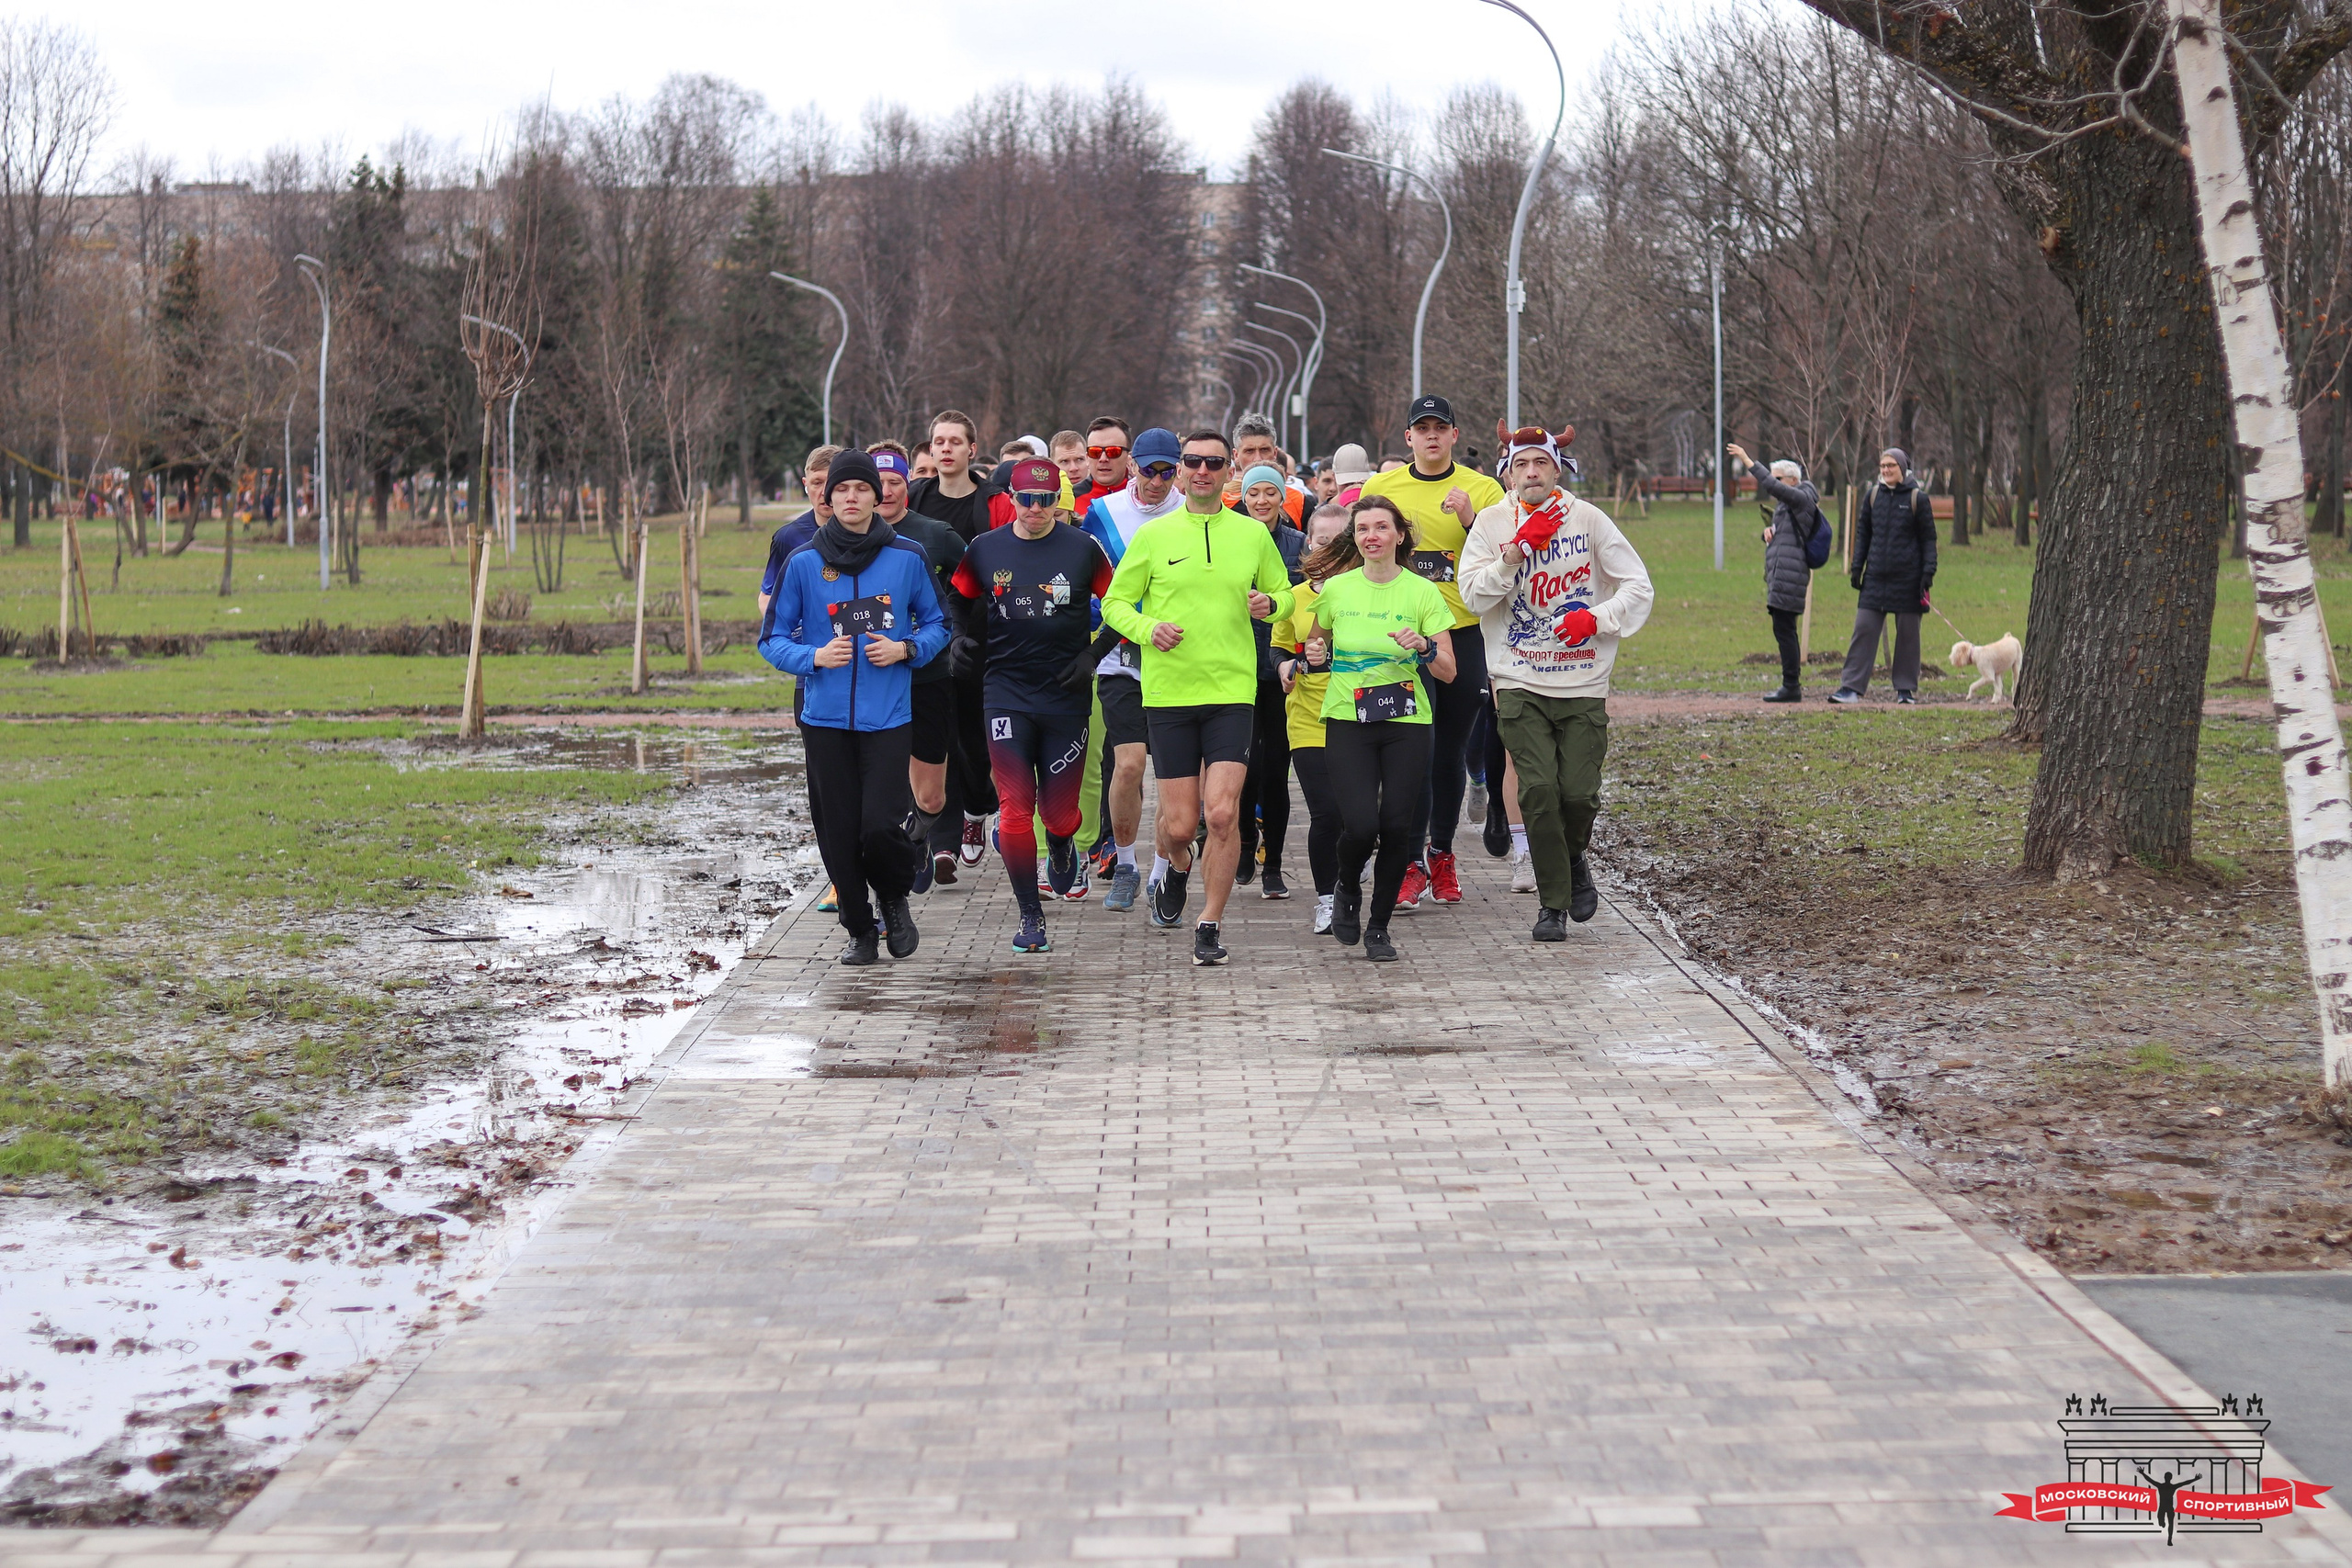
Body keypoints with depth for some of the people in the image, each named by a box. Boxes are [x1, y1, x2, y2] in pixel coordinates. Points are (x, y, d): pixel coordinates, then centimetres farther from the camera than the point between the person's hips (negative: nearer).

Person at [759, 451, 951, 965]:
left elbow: (937, 625, 12)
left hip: (888, 716, -1)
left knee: (880, 825, -12)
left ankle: (895, 901, 18)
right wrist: (814, 657, -12)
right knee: (838, 832, 4)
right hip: (825, 718, 1)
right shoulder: (804, 563, 0)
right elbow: (773, 638, 6)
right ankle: (859, 929, 23)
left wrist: (906, 649, -8)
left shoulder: (908, 558, 1)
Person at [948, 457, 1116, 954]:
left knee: (1059, 812, 3)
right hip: (1006, 693, 1)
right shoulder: (984, 550, 3)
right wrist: (965, 639, 2)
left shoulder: (1083, 548, -2)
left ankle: (1061, 843, 41)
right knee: (1017, 809, -7)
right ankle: (1030, 915, 4)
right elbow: (961, 601, 19)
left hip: (1066, 695, 0)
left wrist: (1093, 655, -4)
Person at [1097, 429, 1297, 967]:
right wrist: (1147, 629, -12)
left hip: (1232, 690, 0)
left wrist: (1270, 604, -5)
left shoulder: (1254, 535, 7)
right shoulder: (1153, 535, 3)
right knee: (1180, 824, 1)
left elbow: (1285, 594, 19)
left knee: (1223, 813, -13)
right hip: (1168, 693, 0)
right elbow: (1115, 603, 8)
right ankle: (1173, 862, 38)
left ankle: (1210, 925, 2)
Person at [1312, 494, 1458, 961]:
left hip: (1406, 725, 0)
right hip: (1347, 721, 0)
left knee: (1397, 827, -6)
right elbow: (1317, 643, 26)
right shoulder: (1335, 590, 6)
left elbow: (1448, 672, 0)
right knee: (1361, 825, -16)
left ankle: (1379, 927, 13)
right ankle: (1347, 890, 17)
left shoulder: (1423, 592, 2)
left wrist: (1423, 648, -17)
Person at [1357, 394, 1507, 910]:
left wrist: (1470, 519, -17)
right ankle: (1411, 864, -9)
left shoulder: (1482, 489, 3)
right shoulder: (1380, 488, 6)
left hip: (1464, 635, 1)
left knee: (1451, 752, 10)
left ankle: (1441, 854, 25)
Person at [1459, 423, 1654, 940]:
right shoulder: (1491, 523, 2)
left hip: (1583, 684, 0)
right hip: (1519, 684, 0)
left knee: (1580, 793, -6)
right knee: (1538, 792, -11)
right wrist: (1517, 550, -17)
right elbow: (1473, 594, -9)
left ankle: (1574, 861, 27)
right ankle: (1553, 903, 3)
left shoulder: (1588, 518, 1)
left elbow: (1638, 585, 3)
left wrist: (1596, 618, -13)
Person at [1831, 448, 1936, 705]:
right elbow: (1863, 534, 14)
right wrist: (1856, 567, 7)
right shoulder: (1873, 495, 7)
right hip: (1876, 576, 3)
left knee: (1907, 633, 4)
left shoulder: (1918, 498, -1)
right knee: (1864, 629, -3)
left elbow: (1928, 538, 0)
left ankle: (1906, 688, 13)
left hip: (1907, 577, -3)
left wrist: (1928, 572, -8)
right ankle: (1851, 686, -3)